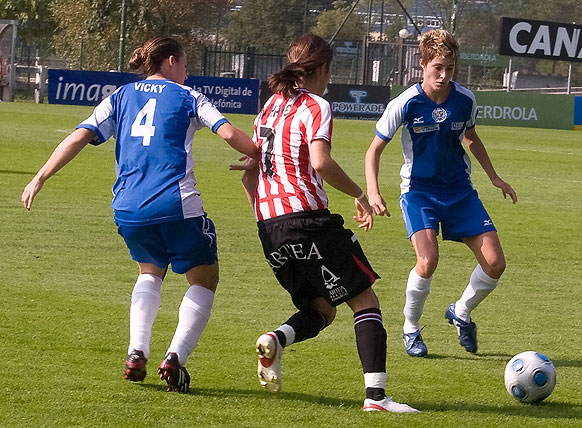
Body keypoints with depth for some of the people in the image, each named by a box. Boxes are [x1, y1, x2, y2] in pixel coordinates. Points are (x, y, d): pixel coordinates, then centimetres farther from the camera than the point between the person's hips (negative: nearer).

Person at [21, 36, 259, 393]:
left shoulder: (121, 97, 17)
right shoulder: (188, 97, 10)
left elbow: (79, 138, 8)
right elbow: (229, 133, -2)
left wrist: (40, 178, 9)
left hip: (129, 208, 4)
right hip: (177, 203, -4)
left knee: (151, 271, 29)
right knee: (205, 280, 13)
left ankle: (137, 353, 9)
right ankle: (176, 356, -8)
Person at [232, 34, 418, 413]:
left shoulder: (270, 107, 19)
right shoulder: (315, 107, -4)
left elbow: (249, 173, 21)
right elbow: (321, 163, -20)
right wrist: (359, 194, -7)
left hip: (270, 226, 7)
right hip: (308, 218, -7)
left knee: (321, 310, 18)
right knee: (365, 301, 0)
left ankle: (275, 340, -14)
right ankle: (376, 394, -13)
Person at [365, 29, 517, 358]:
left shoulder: (465, 100, -5)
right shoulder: (406, 104, -15)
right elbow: (375, 149, -6)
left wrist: (494, 176, 15)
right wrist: (373, 192, -19)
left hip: (459, 189, 4)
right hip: (418, 190, -4)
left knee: (495, 263, -7)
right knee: (428, 260, -27)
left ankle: (461, 313, 22)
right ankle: (411, 329, -2)